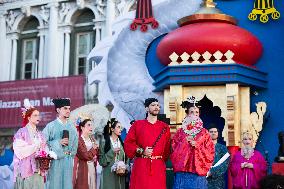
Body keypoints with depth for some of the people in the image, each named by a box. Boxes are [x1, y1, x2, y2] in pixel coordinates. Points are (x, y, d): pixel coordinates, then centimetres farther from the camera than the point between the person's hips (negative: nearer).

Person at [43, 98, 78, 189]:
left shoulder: (72, 127, 11)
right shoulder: (51, 126, -3)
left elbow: (75, 144, 15)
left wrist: (70, 152, 2)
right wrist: (58, 142, -14)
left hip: (68, 161, 4)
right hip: (55, 160, -4)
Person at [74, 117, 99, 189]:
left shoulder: (92, 139, 13)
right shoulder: (78, 140, -12)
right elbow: (85, 155, -18)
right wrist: (93, 149, -6)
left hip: (92, 169, 7)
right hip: (83, 170, -7)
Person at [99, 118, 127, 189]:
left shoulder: (121, 142, 11)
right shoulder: (104, 142, -3)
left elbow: (125, 159, 14)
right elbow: (101, 161, -6)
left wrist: (124, 169, -4)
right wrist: (112, 152, -15)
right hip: (108, 176, -4)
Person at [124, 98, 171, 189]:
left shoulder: (165, 127, 12)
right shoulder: (137, 124, 7)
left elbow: (167, 148, 11)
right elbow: (128, 143, 2)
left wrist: (162, 159, 0)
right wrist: (141, 151, -9)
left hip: (158, 167, 2)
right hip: (141, 165, -1)